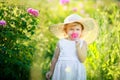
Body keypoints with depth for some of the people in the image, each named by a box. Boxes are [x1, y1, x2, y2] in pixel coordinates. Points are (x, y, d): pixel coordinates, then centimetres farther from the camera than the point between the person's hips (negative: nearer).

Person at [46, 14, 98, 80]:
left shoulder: (83, 43, -3)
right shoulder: (61, 42, 0)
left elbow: (82, 60, -11)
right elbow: (55, 58, 10)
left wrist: (78, 47, -21)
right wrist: (51, 71, 16)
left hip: (76, 72, -1)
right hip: (62, 72, 1)